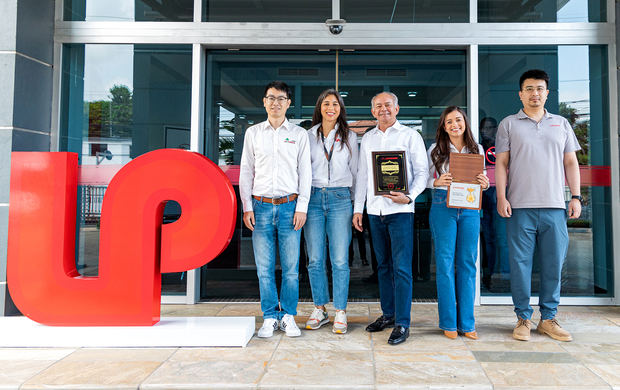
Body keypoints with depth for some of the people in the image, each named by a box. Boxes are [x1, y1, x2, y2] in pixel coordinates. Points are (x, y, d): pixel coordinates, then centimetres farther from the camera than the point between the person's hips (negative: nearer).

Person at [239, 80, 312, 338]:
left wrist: (301, 207, -3)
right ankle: (270, 317, 16)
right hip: (261, 206, 1)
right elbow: (245, 172, 10)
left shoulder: (299, 134, 8)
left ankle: (288, 316, 15)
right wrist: (247, 207, 2)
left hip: (289, 206, -1)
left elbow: (305, 173, 6)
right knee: (264, 267, 3)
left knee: (291, 267, 1)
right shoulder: (253, 133, 11)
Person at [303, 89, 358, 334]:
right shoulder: (309, 136, 11)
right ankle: (319, 309, 17)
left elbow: (355, 170, 12)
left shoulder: (350, 137, 10)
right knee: (315, 259, 4)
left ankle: (340, 313, 8)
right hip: (313, 198, 1)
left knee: (340, 260, -2)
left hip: (340, 198, -1)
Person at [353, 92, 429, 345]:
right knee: (383, 265, 11)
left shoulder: (410, 136, 3)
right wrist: (358, 207, 11)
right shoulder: (367, 138, 16)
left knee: (401, 267, -6)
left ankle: (402, 323, 0)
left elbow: (422, 172, 0)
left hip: (400, 210, -4)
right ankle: (388, 314, 23)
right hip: (374, 210, 5)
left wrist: (409, 196, -16)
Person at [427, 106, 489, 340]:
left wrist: (484, 184, -7)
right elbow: (425, 179, 4)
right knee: (445, 263, -1)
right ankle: (449, 322, 9)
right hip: (443, 207, -2)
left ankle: (467, 323, 14)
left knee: (468, 264, 4)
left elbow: (481, 179, 16)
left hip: (470, 208, 3)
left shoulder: (477, 150, 12)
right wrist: (437, 182, -16)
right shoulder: (436, 149, 5)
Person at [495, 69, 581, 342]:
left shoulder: (561, 124, 16)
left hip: (554, 206, 3)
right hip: (520, 207, -2)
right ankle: (523, 318, 13)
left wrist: (576, 196, 5)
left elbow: (571, 162, 15)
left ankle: (548, 318, 18)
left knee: (553, 264, 5)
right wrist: (501, 197, -7)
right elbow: (501, 163, 4)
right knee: (520, 264, 0)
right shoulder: (509, 124, 8)